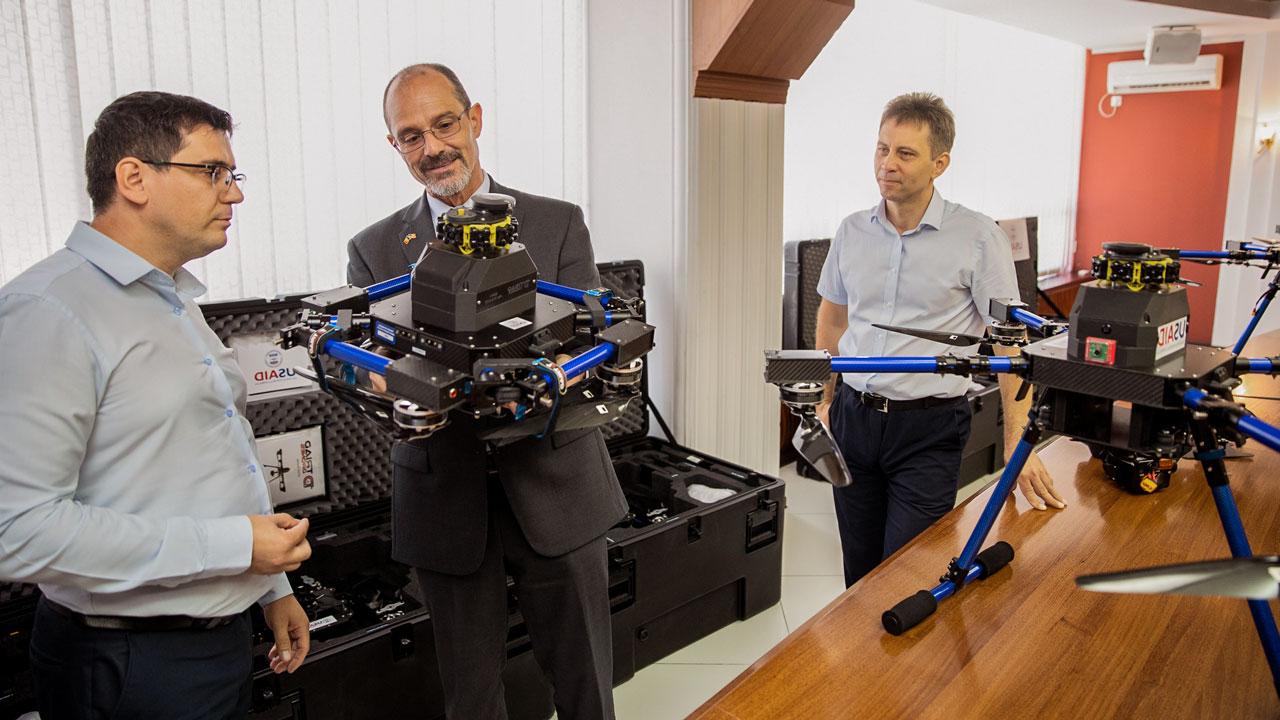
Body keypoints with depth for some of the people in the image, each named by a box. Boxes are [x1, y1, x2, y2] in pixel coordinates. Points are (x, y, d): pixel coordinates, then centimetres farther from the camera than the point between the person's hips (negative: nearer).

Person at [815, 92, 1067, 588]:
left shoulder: (977, 238, -9)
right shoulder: (852, 231, 4)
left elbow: (1010, 343, -11)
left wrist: (1017, 445, -18)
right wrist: (825, 402, 12)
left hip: (928, 429, -4)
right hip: (853, 416, 4)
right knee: (859, 569, 15)